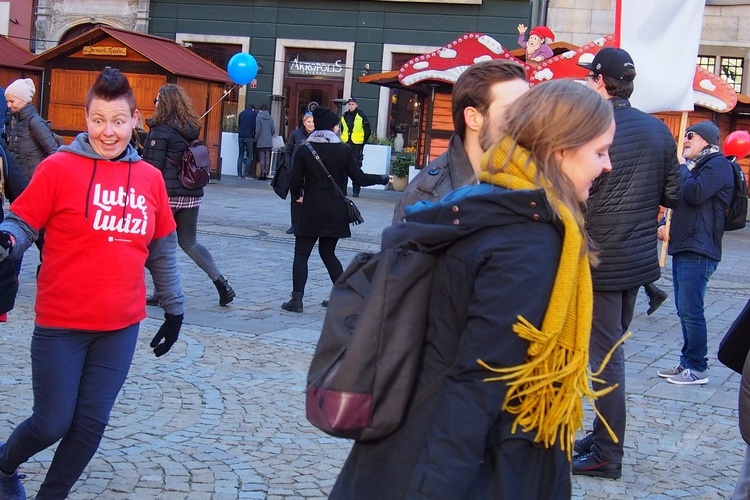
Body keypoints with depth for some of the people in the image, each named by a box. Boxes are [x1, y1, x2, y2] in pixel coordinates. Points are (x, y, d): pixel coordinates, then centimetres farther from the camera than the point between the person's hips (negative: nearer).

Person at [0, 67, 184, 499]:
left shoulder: (150, 178, 4)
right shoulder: (59, 167, -9)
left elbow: (162, 250, 12)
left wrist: (174, 307, 16)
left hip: (122, 326, 4)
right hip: (61, 322, -3)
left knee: (92, 423, 7)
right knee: (52, 423, 4)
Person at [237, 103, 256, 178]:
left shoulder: (241, 113, 16)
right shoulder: (254, 113, 2)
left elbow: (238, 125, 18)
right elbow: (254, 126, -5)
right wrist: (254, 137, 3)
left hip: (241, 136, 4)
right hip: (249, 137, -4)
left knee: (240, 155, 6)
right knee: (249, 155, 0)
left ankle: (239, 174, 1)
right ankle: (247, 174, -6)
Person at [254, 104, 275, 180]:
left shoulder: (258, 117, -5)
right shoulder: (270, 118, 6)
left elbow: (257, 130, -9)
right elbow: (273, 131, 8)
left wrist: (256, 139, 3)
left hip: (261, 142, -3)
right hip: (269, 142, 3)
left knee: (262, 158, -1)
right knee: (267, 159, 5)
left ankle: (262, 174, -3)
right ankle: (266, 174, 4)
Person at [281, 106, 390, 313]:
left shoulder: (303, 150, -4)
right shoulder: (343, 150, -3)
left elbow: (294, 181, -6)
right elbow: (359, 178, -4)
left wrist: (297, 196, 16)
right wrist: (383, 178, 11)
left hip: (311, 210, -2)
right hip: (336, 211, 2)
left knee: (301, 254, 3)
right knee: (328, 252, 17)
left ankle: (297, 299, -8)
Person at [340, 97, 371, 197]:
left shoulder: (361, 116, -3)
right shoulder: (344, 116, 10)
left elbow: (368, 131, 1)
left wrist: (362, 142, 0)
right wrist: (343, 140, 12)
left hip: (357, 145, -4)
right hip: (346, 144, 4)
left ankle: (356, 190, 3)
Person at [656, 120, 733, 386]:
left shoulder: (717, 164, -8)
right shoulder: (693, 165, 22)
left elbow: (695, 194, -22)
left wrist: (682, 168, -7)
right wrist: (665, 224, 9)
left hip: (698, 250, -10)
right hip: (682, 246, 10)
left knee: (690, 310, -9)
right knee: (685, 310, 12)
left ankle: (698, 369, -1)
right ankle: (687, 362, 19)